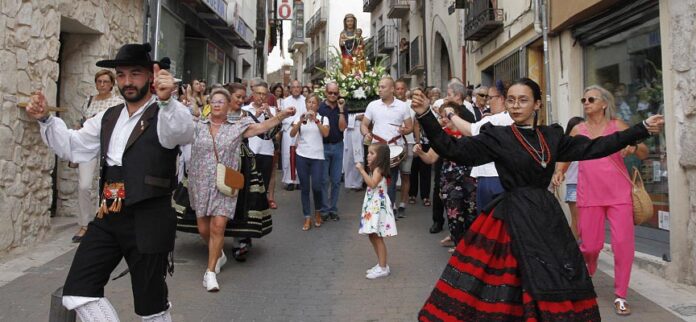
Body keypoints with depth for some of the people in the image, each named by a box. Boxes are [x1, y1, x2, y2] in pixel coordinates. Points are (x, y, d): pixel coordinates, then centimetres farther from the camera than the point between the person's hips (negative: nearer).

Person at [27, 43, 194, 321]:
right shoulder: (108, 117, 15)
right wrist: (45, 119, 8)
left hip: (148, 219, -6)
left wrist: (166, 100, -49)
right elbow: (73, 147, 23)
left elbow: (184, 132, -31)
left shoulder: (165, 115, -8)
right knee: (77, 291, 6)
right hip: (108, 217, 7)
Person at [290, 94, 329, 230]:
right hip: (302, 156, 1)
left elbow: (326, 134, -13)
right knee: (304, 188, 4)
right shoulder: (299, 117, 6)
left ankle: (318, 212, 21)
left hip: (317, 157, -1)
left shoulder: (323, 118, 4)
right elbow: (292, 134, -6)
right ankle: (307, 218, 13)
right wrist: (300, 121, -20)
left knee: (316, 187, -7)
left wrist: (316, 120, -21)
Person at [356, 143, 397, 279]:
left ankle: (383, 268, 0)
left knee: (377, 237, -7)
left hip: (378, 205, -11)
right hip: (372, 205, 11)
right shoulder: (374, 169, 16)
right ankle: (381, 264, 23)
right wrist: (362, 170, 14)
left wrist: (362, 170, -25)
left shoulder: (378, 169, -14)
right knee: (372, 236, 14)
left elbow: (372, 184, -29)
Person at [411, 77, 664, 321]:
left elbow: (593, 148, 12)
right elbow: (452, 149, -10)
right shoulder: (497, 137, -3)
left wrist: (643, 129, 11)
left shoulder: (552, 136, 10)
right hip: (515, 218, -5)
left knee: (559, 282, 7)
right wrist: (425, 115, -21)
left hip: (547, 215, 5)